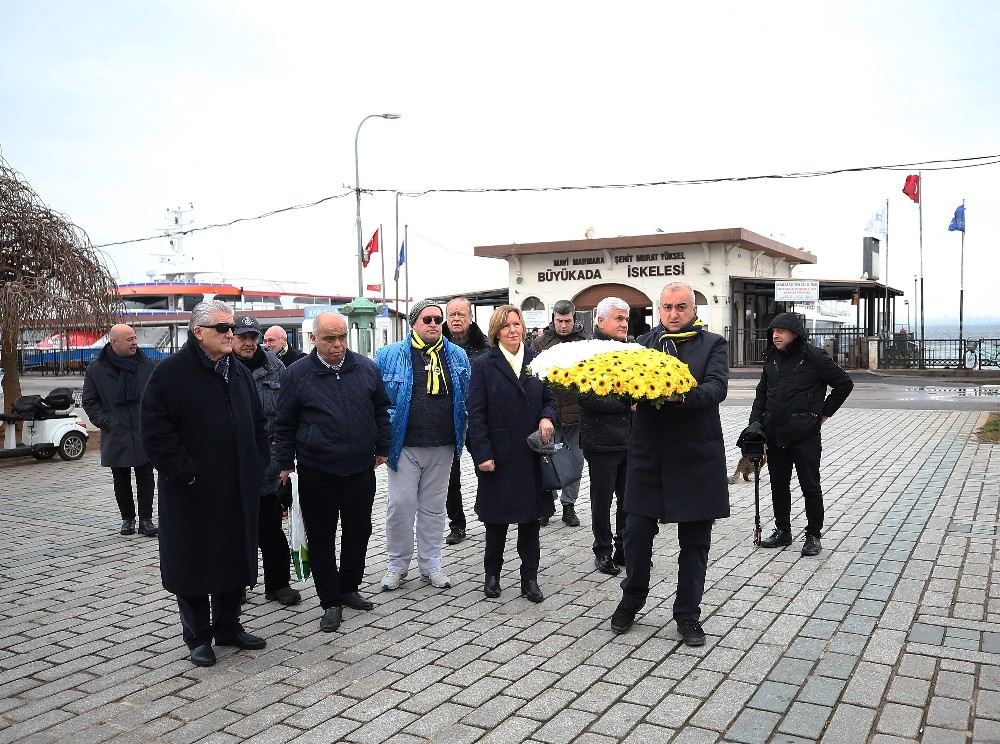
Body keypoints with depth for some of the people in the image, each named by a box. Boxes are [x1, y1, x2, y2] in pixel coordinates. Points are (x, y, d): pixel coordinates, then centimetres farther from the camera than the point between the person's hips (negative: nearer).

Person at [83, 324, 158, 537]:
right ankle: (127, 518, 22)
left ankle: (146, 519, 9)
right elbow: (90, 402, 6)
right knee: (121, 480, 9)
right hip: (116, 436, 0)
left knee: (145, 478, 2)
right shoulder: (96, 370, -2)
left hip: (144, 433, 1)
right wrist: (104, 422, -4)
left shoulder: (146, 364, 2)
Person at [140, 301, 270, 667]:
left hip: (238, 489, 6)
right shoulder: (171, 373, -10)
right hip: (192, 492, -6)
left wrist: (257, 466, 8)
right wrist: (184, 472, -17)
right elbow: (155, 431, -14)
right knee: (193, 563, 5)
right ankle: (198, 636, 20)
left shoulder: (240, 373, 11)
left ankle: (228, 627, 29)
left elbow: (257, 425, 17)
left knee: (235, 558, 14)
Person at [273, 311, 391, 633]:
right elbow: (284, 424, 2)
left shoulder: (367, 368, 2)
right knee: (321, 537, 5)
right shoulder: (297, 374, -5)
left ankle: (349, 588, 32)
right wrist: (285, 463, 2)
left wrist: (382, 448, 14)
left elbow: (381, 410, 13)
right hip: (316, 473, -2)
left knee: (358, 531, 13)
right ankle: (331, 601, 18)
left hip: (361, 470, 3)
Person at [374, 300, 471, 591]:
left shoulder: (457, 356, 6)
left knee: (434, 507, 12)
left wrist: (461, 437, 5)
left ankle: (430, 565, 24)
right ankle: (397, 565, 19)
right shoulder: (391, 356, -2)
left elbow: (466, 399, 11)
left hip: (442, 447, 3)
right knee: (400, 505, 2)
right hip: (404, 446, -2)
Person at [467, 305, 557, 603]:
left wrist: (546, 418, -9)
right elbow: (476, 413, -7)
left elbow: (549, 399, 14)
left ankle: (529, 578, 20)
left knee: (530, 517, 9)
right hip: (498, 454, -3)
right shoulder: (484, 364, -4)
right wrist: (483, 454, -13)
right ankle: (492, 574, 27)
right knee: (497, 518, 8)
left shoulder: (536, 360, 6)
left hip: (531, 453, 3)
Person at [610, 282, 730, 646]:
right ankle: (631, 600, 30)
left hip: (696, 456, -1)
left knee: (694, 541, 8)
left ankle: (688, 614, 24)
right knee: (637, 531, 7)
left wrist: (682, 396, -32)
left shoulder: (712, 344, 2)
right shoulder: (643, 343, 9)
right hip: (648, 453, 1)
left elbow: (716, 388, -14)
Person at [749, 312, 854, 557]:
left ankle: (813, 536, 15)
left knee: (810, 486, 4)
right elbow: (762, 392, 14)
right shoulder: (772, 358, 8)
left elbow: (844, 384, -1)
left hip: (805, 435, -6)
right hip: (775, 435, 6)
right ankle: (782, 531, 26)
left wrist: (824, 413, 0)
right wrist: (755, 423, 4)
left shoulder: (814, 357, -9)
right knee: (778, 485, 13)